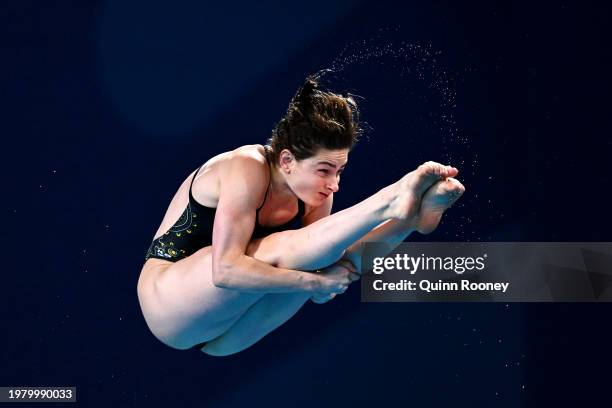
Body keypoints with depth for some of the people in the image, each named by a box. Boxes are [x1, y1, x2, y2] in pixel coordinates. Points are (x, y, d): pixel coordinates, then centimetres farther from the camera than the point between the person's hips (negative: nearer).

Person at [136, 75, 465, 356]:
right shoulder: (246, 169, -24)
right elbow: (226, 270, -33)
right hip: (167, 301, -7)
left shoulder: (314, 193, -3)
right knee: (275, 251, -33)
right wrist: (316, 280, -32)